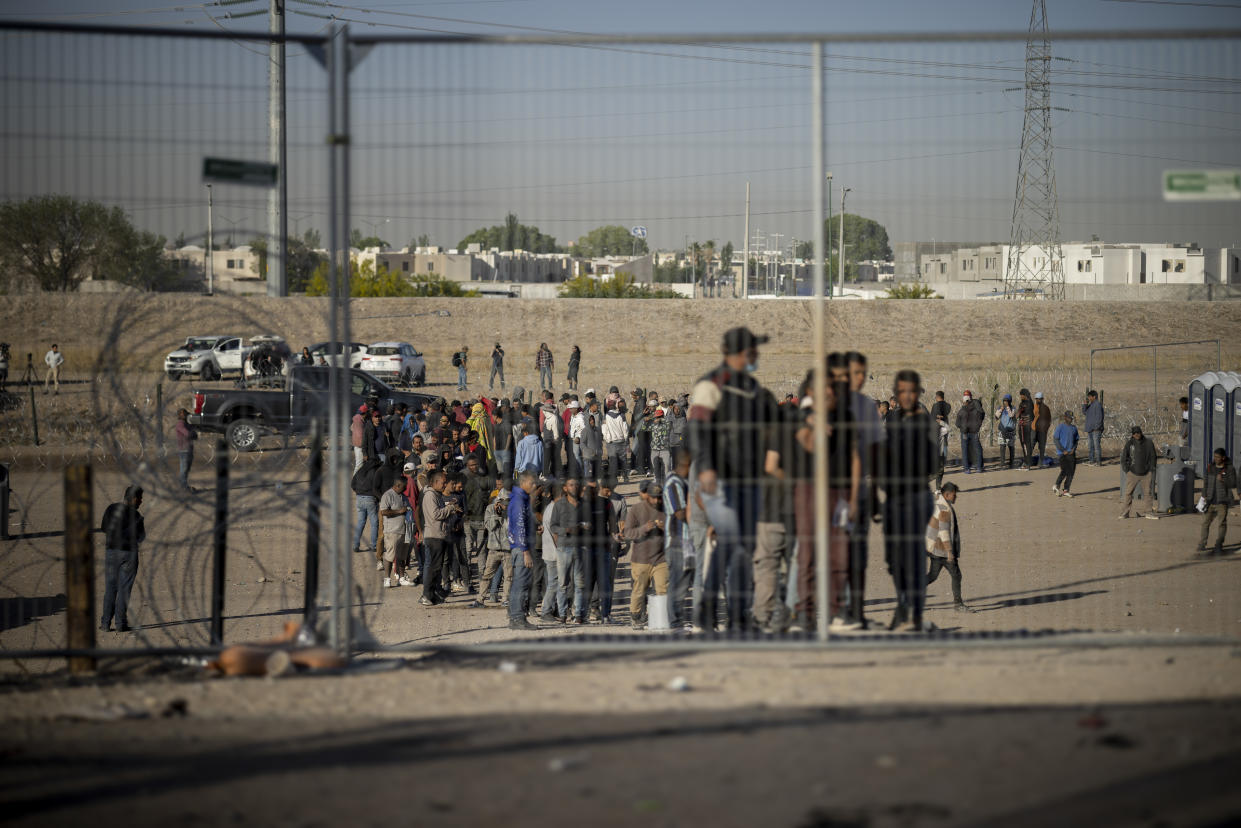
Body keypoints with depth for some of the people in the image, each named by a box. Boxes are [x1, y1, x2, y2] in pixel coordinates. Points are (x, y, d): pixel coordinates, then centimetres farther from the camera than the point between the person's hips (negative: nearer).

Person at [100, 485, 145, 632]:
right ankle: (120, 623, 3)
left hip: (111, 550, 4)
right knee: (124, 589, 3)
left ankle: (106, 623, 7)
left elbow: (104, 528, 11)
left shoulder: (110, 509, 1)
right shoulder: (135, 516, -13)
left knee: (110, 588, 11)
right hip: (128, 553, -4)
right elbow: (141, 537, -6)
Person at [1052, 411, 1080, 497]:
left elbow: (1076, 440, 19)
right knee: (1064, 471, -11)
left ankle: (1066, 490, 5)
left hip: (1071, 453, 5)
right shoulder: (1060, 427, -4)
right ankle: (1056, 486, 9)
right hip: (1062, 453, -5)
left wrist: (1073, 449, 1)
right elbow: (1055, 440, -7)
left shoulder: (1074, 428, 12)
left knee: (1071, 472, -2)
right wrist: (1063, 450, -11)